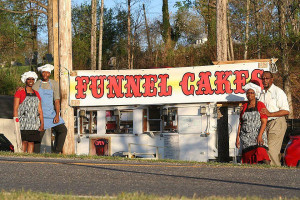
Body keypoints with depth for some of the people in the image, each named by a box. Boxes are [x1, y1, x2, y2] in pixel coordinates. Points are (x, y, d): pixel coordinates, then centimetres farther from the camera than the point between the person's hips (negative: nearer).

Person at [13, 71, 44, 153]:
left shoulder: (36, 94, 16)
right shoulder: (19, 92, 1)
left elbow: (40, 110, 14)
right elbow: (15, 109, -3)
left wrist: (42, 124, 5)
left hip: (34, 123, 4)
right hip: (23, 122, -4)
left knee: (32, 141, -1)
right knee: (24, 141, -11)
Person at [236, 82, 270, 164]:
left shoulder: (260, 105, 4)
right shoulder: (244, 107, 15)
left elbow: (264, 122, -4)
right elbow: (240, 123, 18)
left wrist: (260, 135, -16)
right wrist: (237, 137, 10)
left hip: (258, 134, -4)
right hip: (245, 136, 4)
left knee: (261, 153, -26)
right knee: (248, 159, -7)